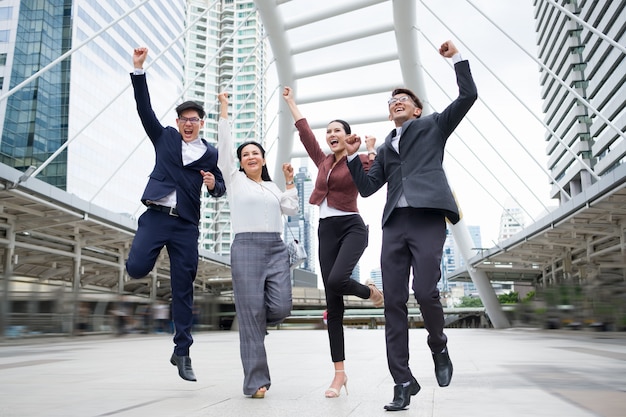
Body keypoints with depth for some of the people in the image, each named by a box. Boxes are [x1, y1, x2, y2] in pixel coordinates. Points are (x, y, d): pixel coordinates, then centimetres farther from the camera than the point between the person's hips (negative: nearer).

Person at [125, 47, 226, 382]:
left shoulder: (209, 153, 10)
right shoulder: (165, 137, 11)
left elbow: (219, 189, 15)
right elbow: (144, 107, 4)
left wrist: (214, 184, -9)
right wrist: (139, 69, -4)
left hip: (186, 224, 0)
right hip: (156, 216, 0)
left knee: (183, 288, 2)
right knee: (137, 268, -20)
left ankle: (182, 352, 13)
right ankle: (148, 255, 20)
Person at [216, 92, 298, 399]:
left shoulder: (272, 186, 22)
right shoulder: (234, 179, 10)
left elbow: (292, 210, 15)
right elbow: (224, 147, 3)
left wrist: (289, 181, 13)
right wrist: (224, 111, 4)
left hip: (276, 249, 4)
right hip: (246, 247, -4)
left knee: (281, 308, -12)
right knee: (251, 314, -7)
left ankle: (255, 324, 23)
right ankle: (256, 381, 0)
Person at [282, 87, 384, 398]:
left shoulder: (360, 161, 4)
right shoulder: (324, 161, 18)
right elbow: (305, 133, 26)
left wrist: (371, 152, -16)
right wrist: (291, 103, 34)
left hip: (352, 227, -5)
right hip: (326, 230, 5)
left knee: (336, 280, -32)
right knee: (332, 304, -1)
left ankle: (371, 291, 4)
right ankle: (339, 374, 3)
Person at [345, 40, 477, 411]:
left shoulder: (433, 126, 17)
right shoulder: (386, 148, 28)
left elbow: (468, 96, 7)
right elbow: (367, 187, 21)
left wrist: (456, 57, 6)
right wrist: (353, 156, 11)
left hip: (427, 218, -4)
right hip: (394, 224, 5)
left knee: (425, 291, -17)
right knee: (394, 302, -2)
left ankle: (439, 346, 16)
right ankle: (403, 382, 5)